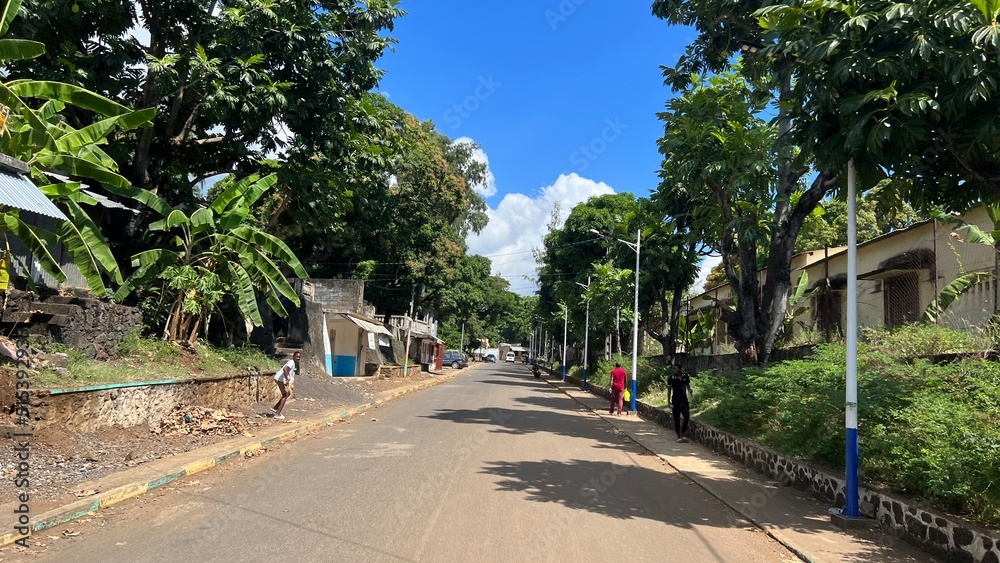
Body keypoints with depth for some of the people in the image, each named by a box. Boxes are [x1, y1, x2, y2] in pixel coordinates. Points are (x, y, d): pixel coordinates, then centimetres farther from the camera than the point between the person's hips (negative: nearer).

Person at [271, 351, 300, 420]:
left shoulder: (295, 364, 13)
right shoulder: (291, 362, -18)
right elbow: (285, 369, -35)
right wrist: (287, 380, -35)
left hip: (282, 379, 10)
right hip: (280, 379, -10)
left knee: (289, 393, 17)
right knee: (285, 395, -6)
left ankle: (275, 408, 20)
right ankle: (278, 414, -4)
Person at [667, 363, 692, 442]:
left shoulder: (685, 376, -1)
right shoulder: (671, 378, -9)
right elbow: (669, 390, -3)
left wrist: (689, 391, -6)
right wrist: (669, 402, -7)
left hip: (684, 400, 2)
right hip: (675, 401, -2)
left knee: (687, 417, -4)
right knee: (677, 419, 3)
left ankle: (682, 434, 13)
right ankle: (678, 436, 14)